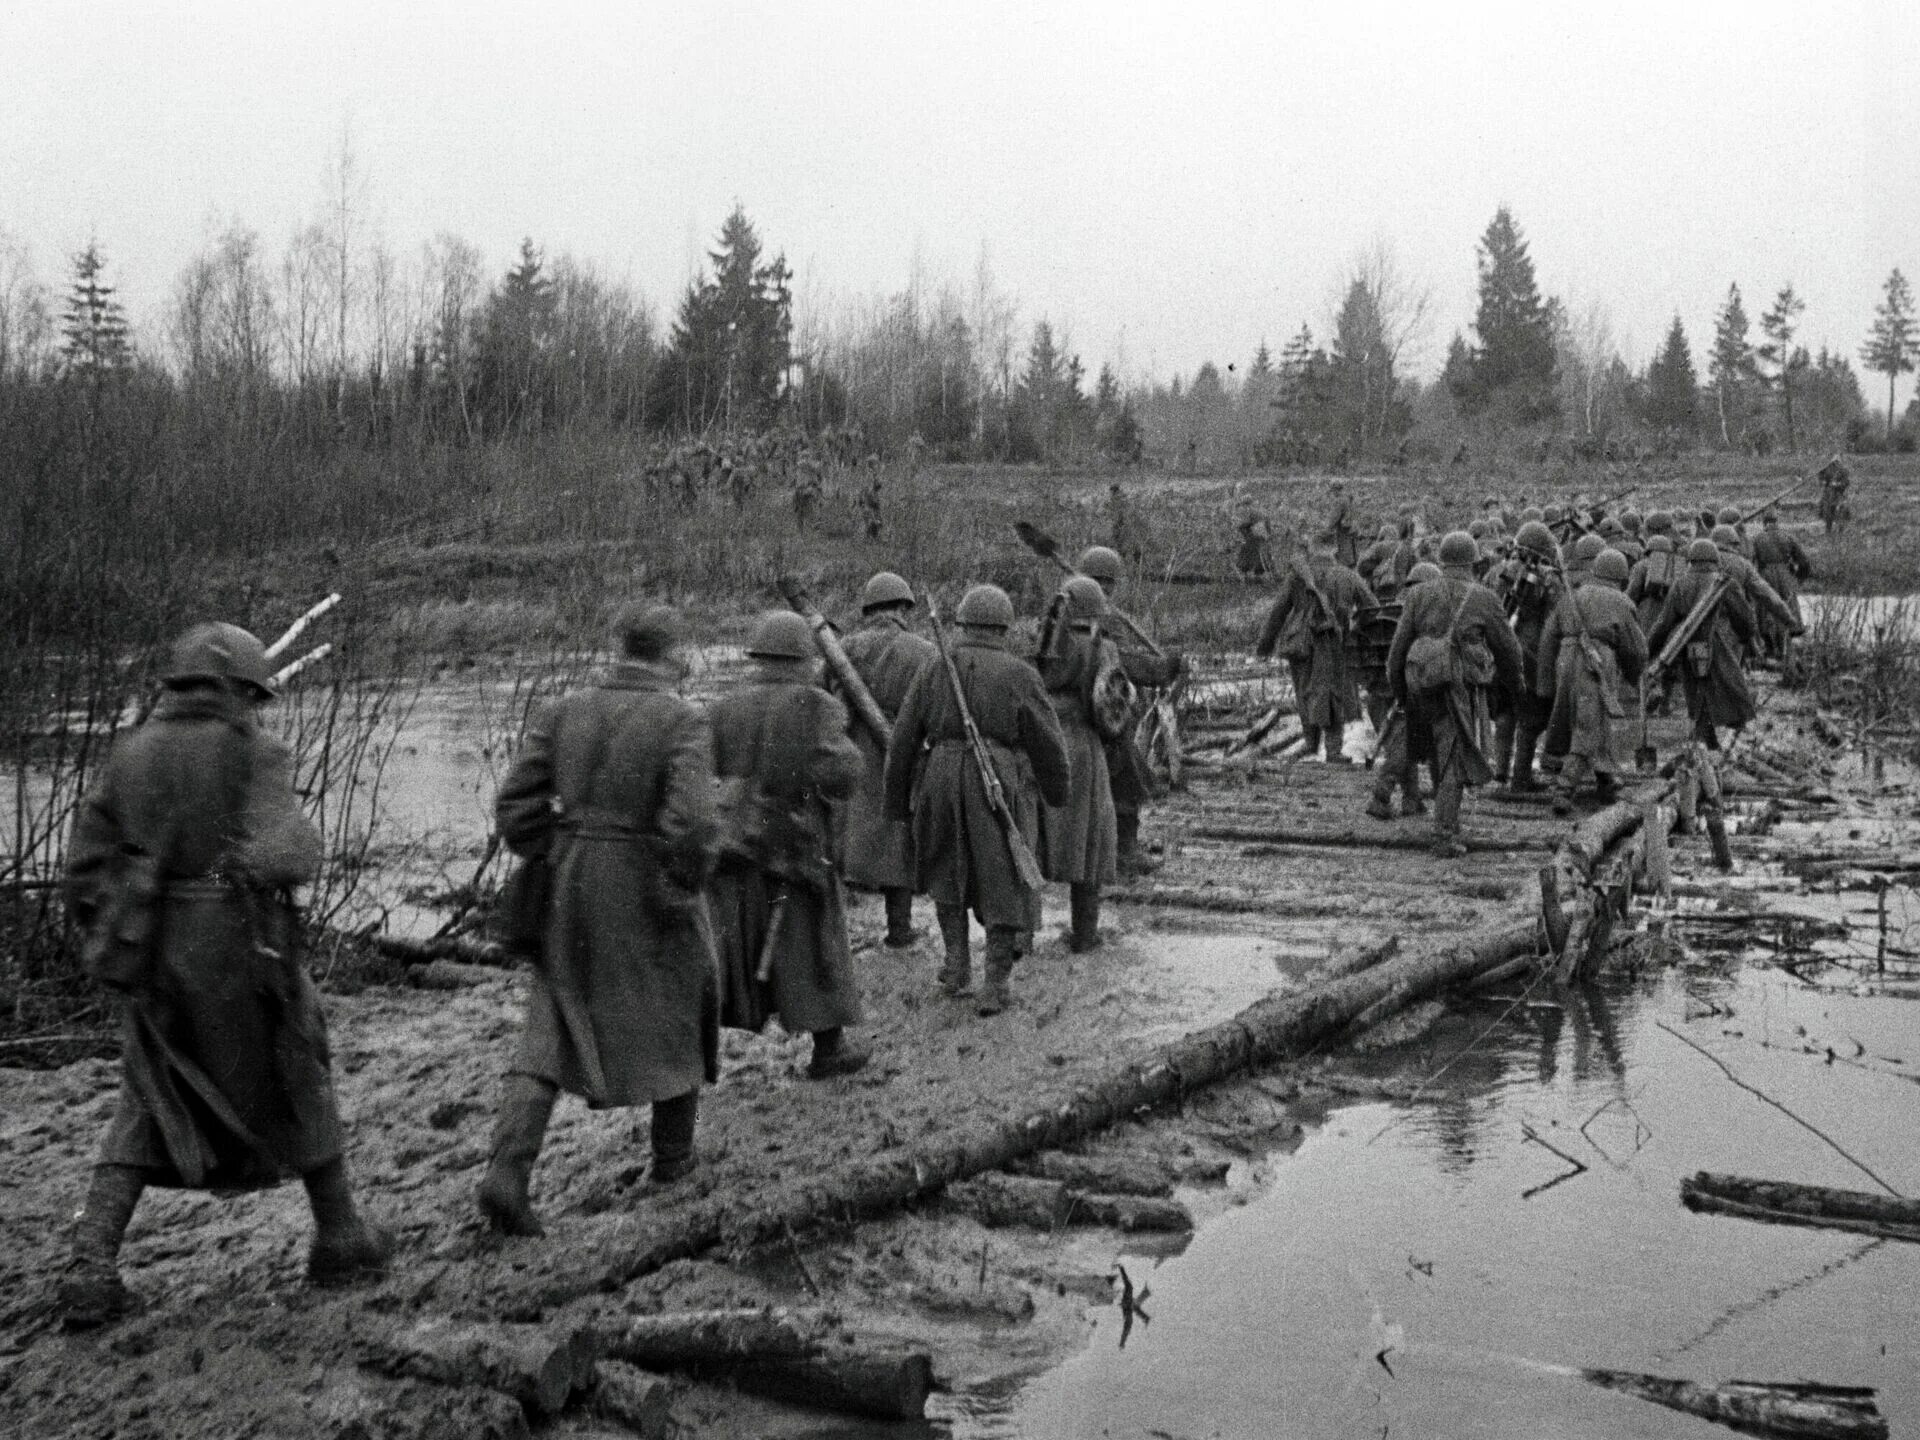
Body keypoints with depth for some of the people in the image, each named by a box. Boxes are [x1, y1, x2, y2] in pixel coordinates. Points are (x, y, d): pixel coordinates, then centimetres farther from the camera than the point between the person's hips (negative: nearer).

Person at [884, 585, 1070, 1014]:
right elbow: (1048, 742, 0)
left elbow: (903, 742, 5)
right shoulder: (1020, 676, -4)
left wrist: (898, 802, 15)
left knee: (948, 870, 25)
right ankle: (996, 986, 8)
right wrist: (1058, 790, 17)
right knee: (1004, 884, 10)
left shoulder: (933, 672, 3)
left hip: (942, 784, 2)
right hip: (1002, 789, -2)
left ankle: (958, 963, 20)